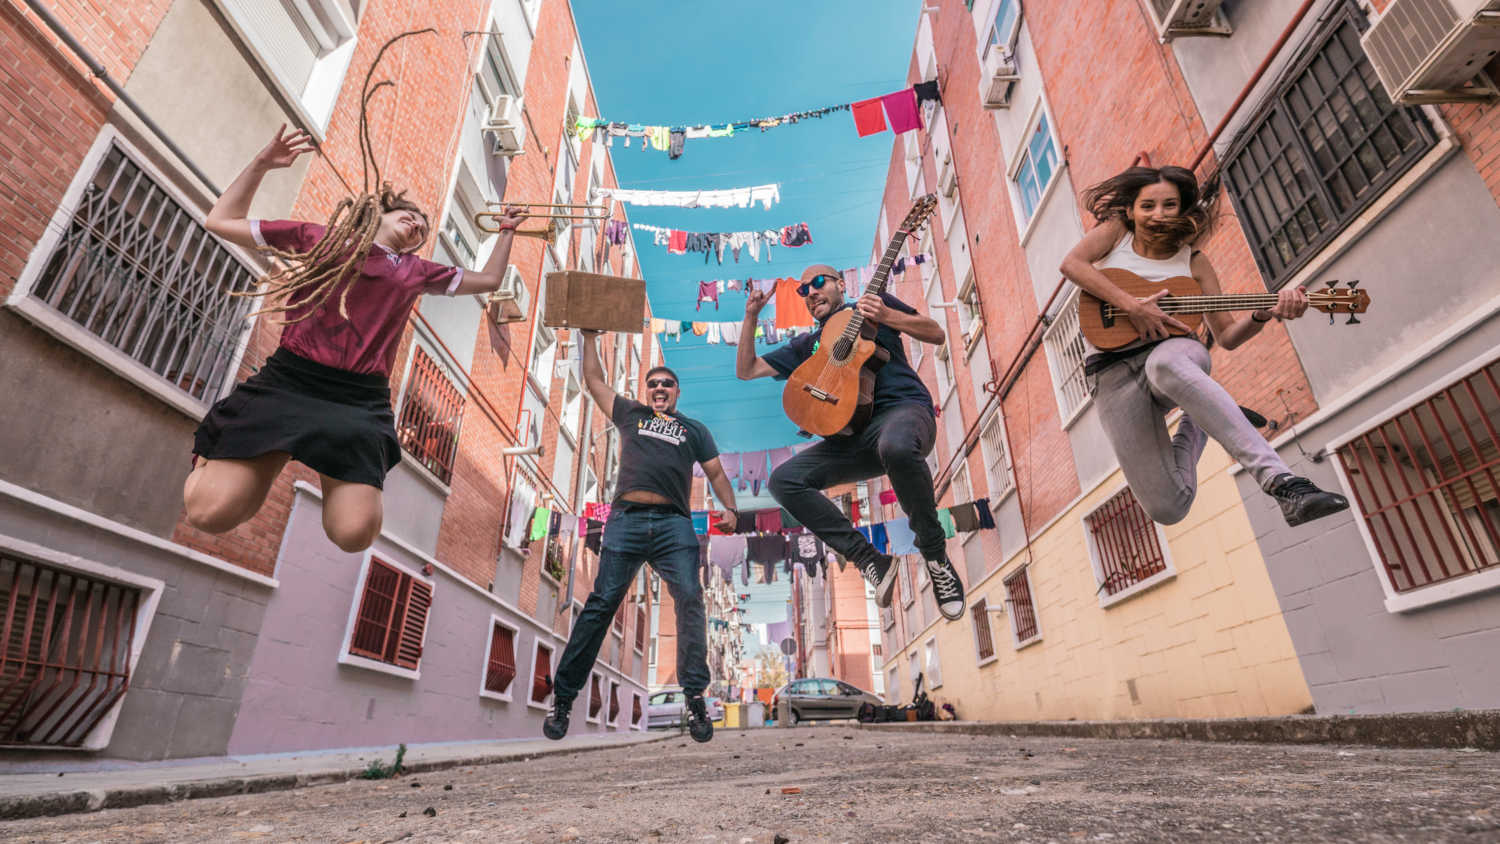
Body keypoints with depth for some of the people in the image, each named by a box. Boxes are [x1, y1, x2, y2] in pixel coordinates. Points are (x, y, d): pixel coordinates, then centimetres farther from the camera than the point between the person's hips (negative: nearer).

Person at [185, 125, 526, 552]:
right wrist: (261, 165, 16)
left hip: (359, 399, 1)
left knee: (354, 533, -19)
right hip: (288, 379, -1)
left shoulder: (417, 271, 21)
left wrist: (506, 232, 32)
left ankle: (334, 468, 14)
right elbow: (221, 221, 21)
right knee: (211, 511, -16)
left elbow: (488, 280, 31)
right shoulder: (318, 238, 16)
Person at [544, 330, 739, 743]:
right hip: (627, 518, 0)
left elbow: (717, 474, 18)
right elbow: (594, 380, 31)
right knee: (600, 604, -5)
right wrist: (590, 337, 34)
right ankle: (562, 697, 2)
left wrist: (730, 509, 1)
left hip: (674, 523, 0)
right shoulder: (631, 414, 24)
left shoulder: (694, 429, 23)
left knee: (690, 600, -15)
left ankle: (695, 697, -11)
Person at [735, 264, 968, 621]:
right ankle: (869, 559, -14)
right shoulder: (805, 345, 27)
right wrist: (751, 315, 15)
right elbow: (746, 370, 24)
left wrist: (886, 316, -4)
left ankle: (936, 557, -19)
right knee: (783, 480, -16)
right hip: (852, 435, 5)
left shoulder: (873, 302, 18)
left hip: (904, 408, -4)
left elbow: (937, 334, 12)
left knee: (896, 447, -43)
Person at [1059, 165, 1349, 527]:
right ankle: (1195, 427, 20)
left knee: (1165, 364, -44)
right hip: (1113, 372, 0)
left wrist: (1263, 313, -12)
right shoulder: (1116, 231, 11)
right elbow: (1071, 264, -12)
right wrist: (1131, 305, -19)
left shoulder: (1193, 262, 13)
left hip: (1173, 351, 1)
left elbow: (1226, 336, 10)